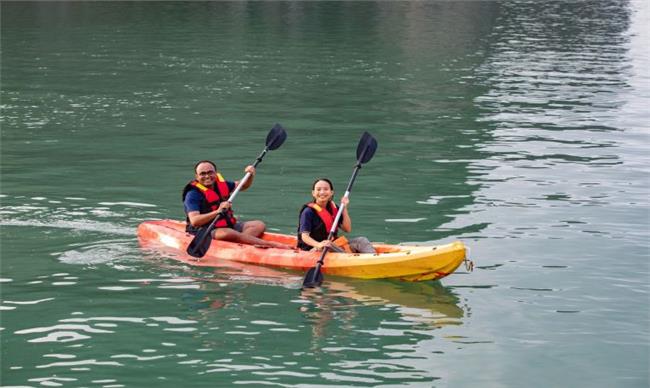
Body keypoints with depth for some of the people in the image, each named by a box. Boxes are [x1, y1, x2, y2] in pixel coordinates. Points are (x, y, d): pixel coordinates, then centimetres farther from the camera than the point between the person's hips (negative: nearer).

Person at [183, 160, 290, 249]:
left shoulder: (221, 184, 10)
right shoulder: (193, 194, -12)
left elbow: (243, 186, 25)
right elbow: (194, 221, -25)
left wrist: (250, 175, 3)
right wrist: (217, 212, -36)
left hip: (229, 226, 8)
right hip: (206, 231, -8)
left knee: (259, 225, -3)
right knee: (227, 233, -37)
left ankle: (239, 243, -33)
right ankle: (270, 244, -35)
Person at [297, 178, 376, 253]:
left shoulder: (333, 208, 9)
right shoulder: (308, 211, -11)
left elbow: (347, 229, 6)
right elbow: (304, 236, -20)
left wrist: (344, 208, -3)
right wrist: (319, 245, -40)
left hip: (334, 245, 7)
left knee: (361, 240, -8)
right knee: (327, 246, -39)